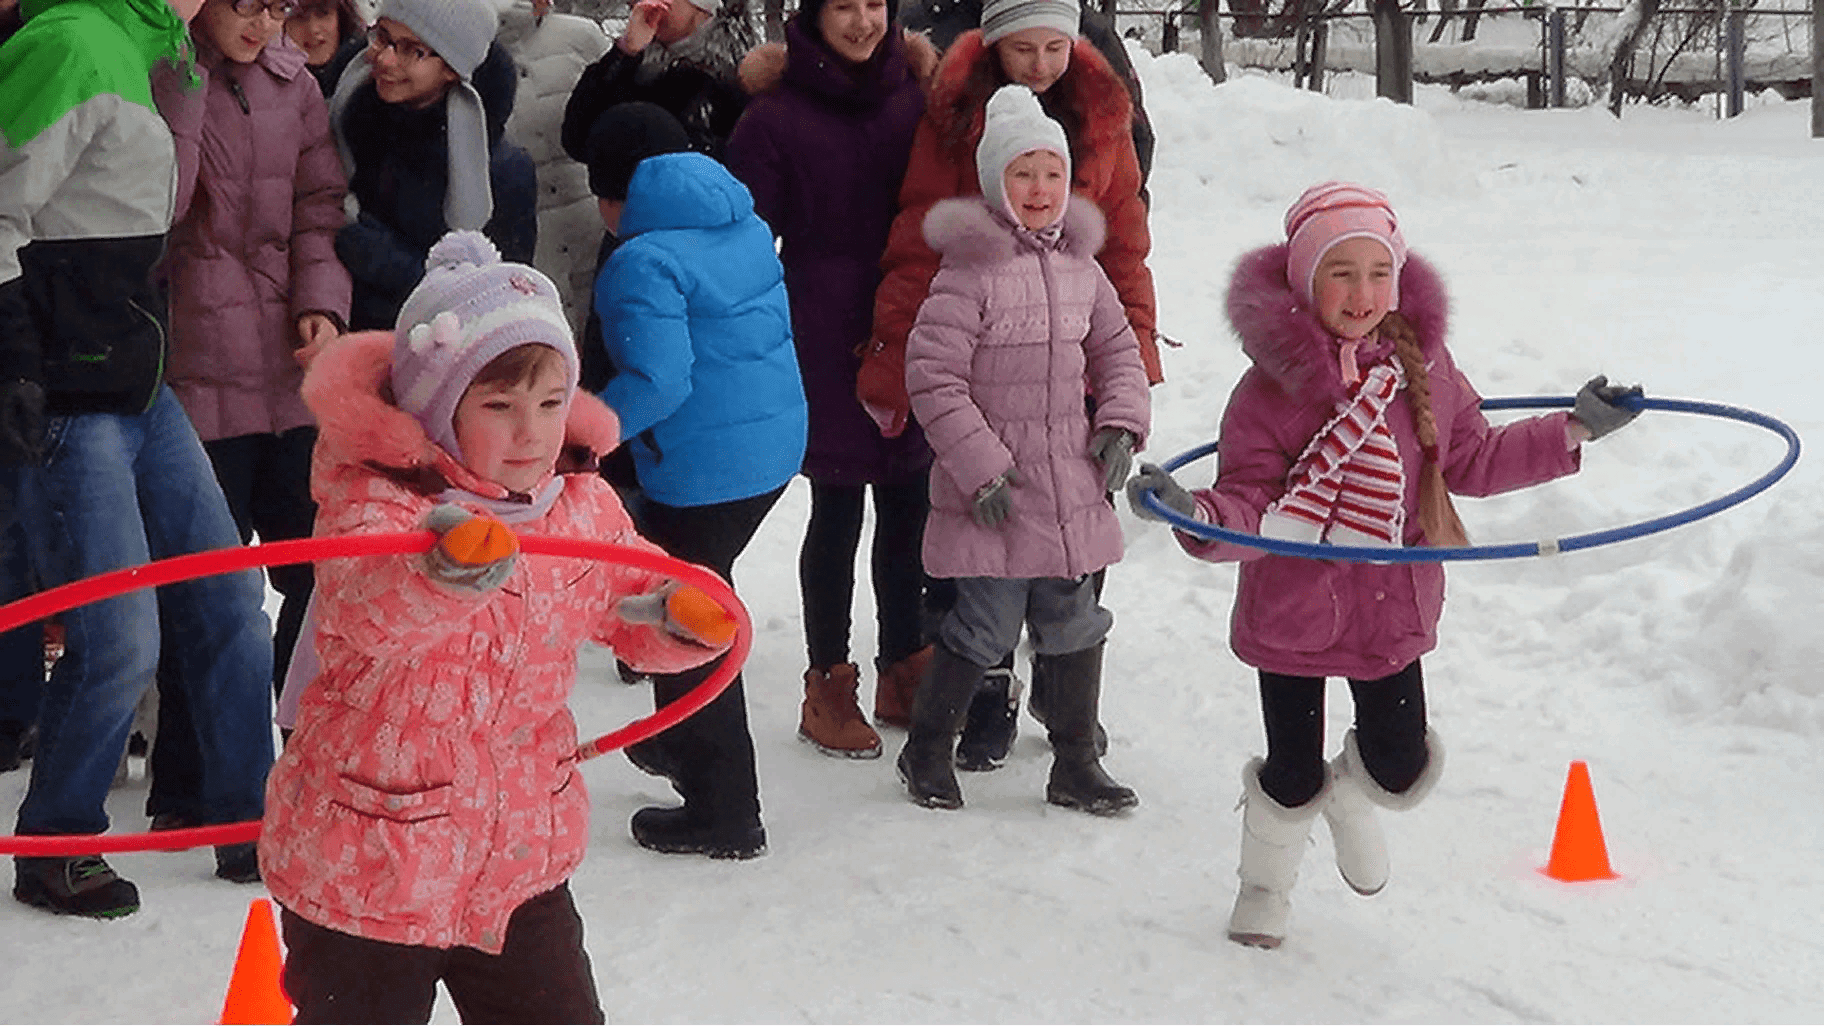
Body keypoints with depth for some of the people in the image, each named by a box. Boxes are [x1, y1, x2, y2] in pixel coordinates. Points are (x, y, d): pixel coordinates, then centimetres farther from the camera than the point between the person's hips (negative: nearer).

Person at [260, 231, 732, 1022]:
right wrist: (439, 570, -65)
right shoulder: (376, 504, -20)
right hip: (365, 867, -5)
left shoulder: (582, 506, 0)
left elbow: (633, 609, 15)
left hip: (523, 856, 5)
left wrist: (686, 617, -9)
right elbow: (365, 606, -42)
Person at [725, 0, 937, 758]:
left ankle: (904, 673, 24)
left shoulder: (916, 93, 5)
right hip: (826, 342, -4)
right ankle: (829, 688, 14)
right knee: (837, 511, 2)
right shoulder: (777, 114, -6)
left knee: (908, 508, 10)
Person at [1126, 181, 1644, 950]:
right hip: (1291, 617, -3)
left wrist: (1573, 430, 5)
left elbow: (1471, 461, 9)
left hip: (1392, 611, 3)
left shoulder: (1422, 364, -4)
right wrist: (1191, 512, -39)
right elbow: (1248, 507, -18)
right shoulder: (1272, 384, -16)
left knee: (1401, 769, 7)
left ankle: (1352, 800, 45)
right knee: (1292, 776, 7)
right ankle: (1265, 883, 37)